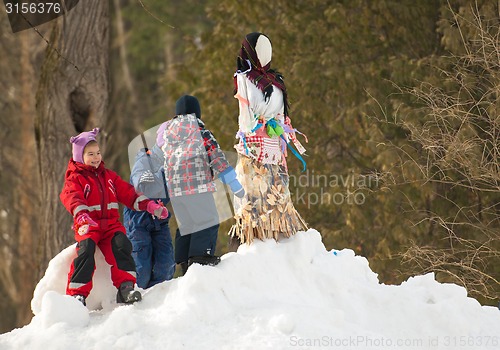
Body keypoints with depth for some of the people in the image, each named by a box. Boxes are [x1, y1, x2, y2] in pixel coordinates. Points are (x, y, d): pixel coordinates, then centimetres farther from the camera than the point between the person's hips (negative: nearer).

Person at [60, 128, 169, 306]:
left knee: (121, 244, -25)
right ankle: (77, 293, -26)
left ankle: (125, 287, -28)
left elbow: (128, 193, 21)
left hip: (111, 224, 4)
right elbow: (72, 199, -16)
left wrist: (151, 206, 7)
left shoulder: (109, 176, 24)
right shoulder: (74, 179, 5)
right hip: (87, 227, -4)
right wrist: (83, 217, -37)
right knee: (86, 249, -30)